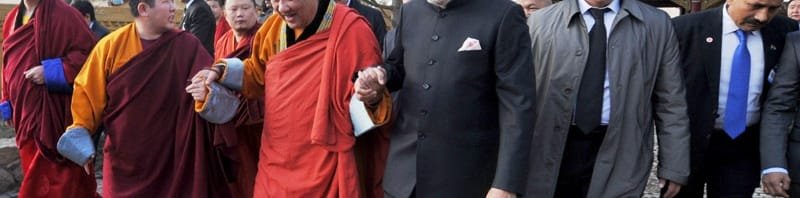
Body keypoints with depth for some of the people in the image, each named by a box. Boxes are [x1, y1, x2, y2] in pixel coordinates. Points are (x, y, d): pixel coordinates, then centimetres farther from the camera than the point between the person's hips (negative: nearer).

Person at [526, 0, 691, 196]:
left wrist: (674, 165, 2)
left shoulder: (657, 24, 5)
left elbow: (670, 102, 5)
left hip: (618, 156, 0)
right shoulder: (541, 21, 4)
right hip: (552, 151, 1)